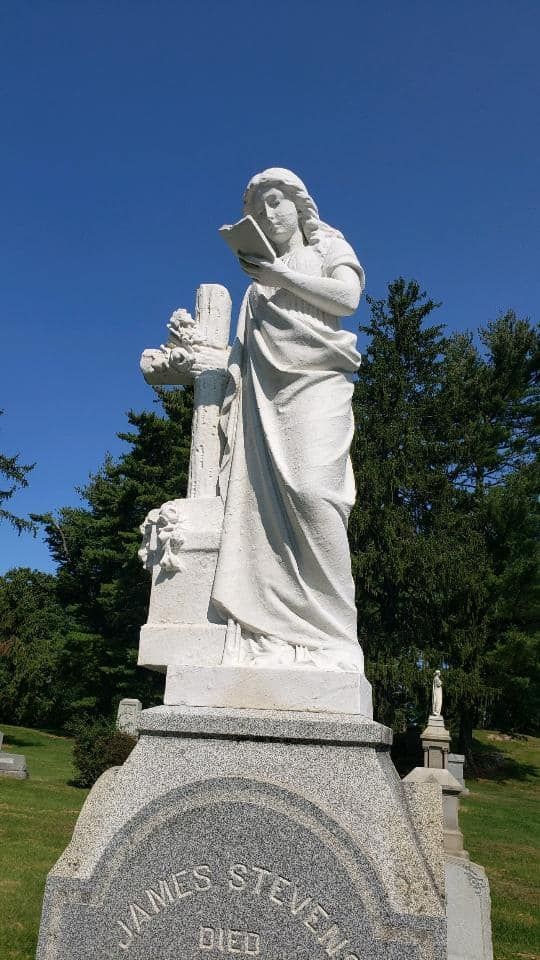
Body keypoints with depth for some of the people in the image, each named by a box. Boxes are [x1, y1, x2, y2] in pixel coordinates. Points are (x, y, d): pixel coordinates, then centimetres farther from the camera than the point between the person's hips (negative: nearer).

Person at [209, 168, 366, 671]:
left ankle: (333, 635, -22)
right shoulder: (260, 278, 30)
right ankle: (274, 636, -18)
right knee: (264, 497, -13)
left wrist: (282, 278, -2)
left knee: (309, 488, -24)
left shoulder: (328, 246, 20)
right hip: (265, 393, 4)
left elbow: (347, 297, 0)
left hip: (316, 383, -4)